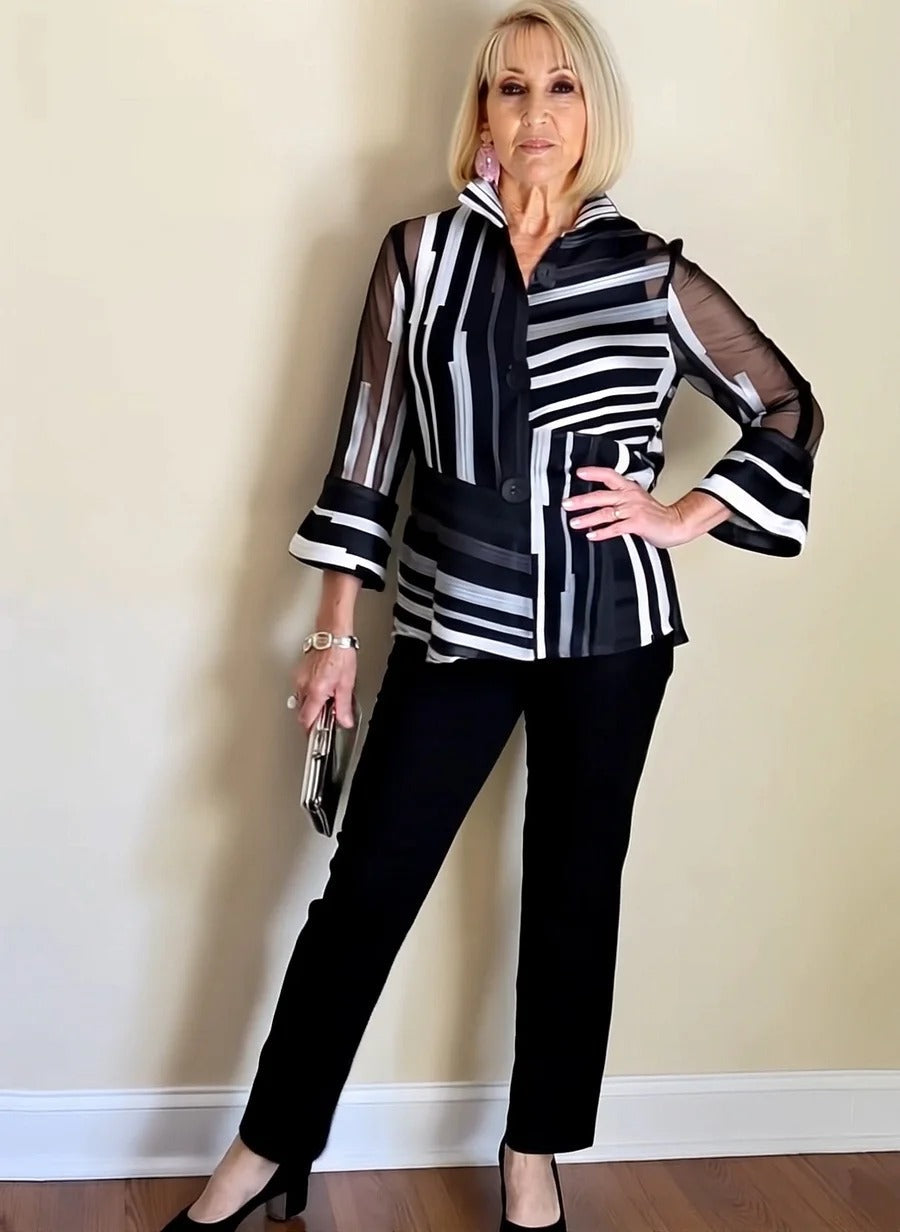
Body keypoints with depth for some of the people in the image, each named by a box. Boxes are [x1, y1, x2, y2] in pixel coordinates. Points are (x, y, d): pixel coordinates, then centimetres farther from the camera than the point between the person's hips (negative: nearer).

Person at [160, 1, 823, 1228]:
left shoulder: (649, 270, 1)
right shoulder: (422, 252, 1)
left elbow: (789, 410, 9)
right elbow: (369, 449, 1)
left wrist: (682, 517, -2)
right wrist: (335, 634, 0)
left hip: (607, 628, 1)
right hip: (454, 623, 0)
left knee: (573, 890, 11)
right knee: (366, 888, 2)